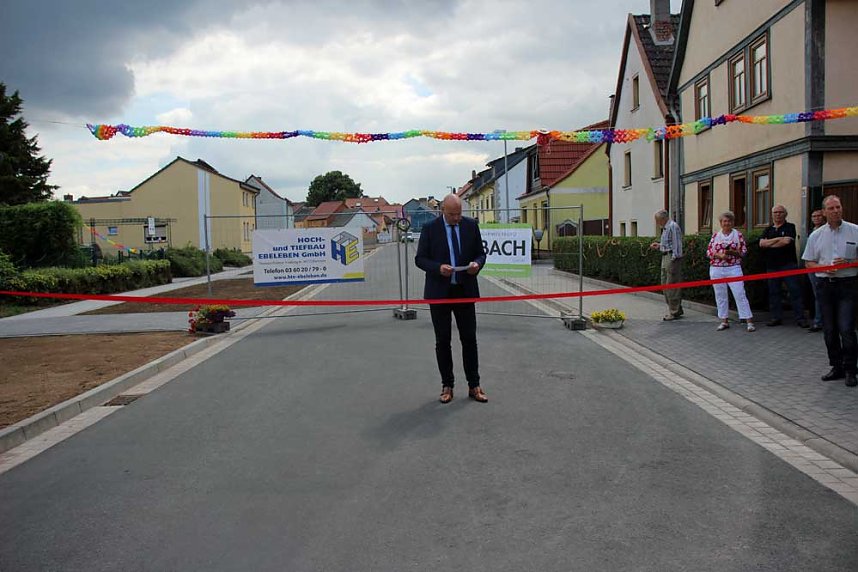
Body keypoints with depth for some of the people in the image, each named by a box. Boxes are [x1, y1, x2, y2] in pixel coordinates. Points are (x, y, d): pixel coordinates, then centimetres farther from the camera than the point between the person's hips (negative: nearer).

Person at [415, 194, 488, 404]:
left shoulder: (471, 225, 2)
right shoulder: (430, 229, -4)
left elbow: (481, 253, 9)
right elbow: (420, 258, -3)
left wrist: (477, 263, -14)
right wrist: (438, 268, -21)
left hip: (465, 290, 2)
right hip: (439, 292, -2)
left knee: (469, 339, 6)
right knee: (443, 340, 6)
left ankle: (474, 386, 15)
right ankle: (447, 386, 17)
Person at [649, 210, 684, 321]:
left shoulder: (673, 227, -13)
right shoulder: (665, 228, 17)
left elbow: (676, 244, -18)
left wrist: (674, 259, -21)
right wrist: (659, 245, 15)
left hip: (672, 257, -11)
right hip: (665, 257, 11)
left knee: (671, 285, -6)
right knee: (665, 284, 13)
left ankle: (674, 312, 0)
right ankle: (676, 309, 21)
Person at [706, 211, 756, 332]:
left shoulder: (738, 235, 4)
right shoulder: (715, 235, 9)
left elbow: (744, 252, 2)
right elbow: (708, 252, 6)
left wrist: (733, 252, -15)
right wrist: (719, 255, -12)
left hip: (734, 268, -2)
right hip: (716, 269, 2)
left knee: (740, 294, -8)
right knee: (720, 295, 6)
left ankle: (749, 321, -5)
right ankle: (724, 321, 16)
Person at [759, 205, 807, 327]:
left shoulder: (790, 227, 2)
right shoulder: (768, 230, 15)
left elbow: (787, 241, -14)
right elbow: (761, 243, -1)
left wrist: (769, 243, -3)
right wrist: (778, 239, -11)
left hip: (788, 264, -5)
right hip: (772, 266, 5)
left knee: (795, 291, -5)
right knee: (773, 292, 7)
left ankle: (800, 318, -2)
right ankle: (776, 317, 14)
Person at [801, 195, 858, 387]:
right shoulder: (816, 235, 8)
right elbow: (809, 262, 10)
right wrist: (823, 268, -8)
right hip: (826, 284, 3)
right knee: (829, 330, 8)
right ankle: (836, 367, 20)